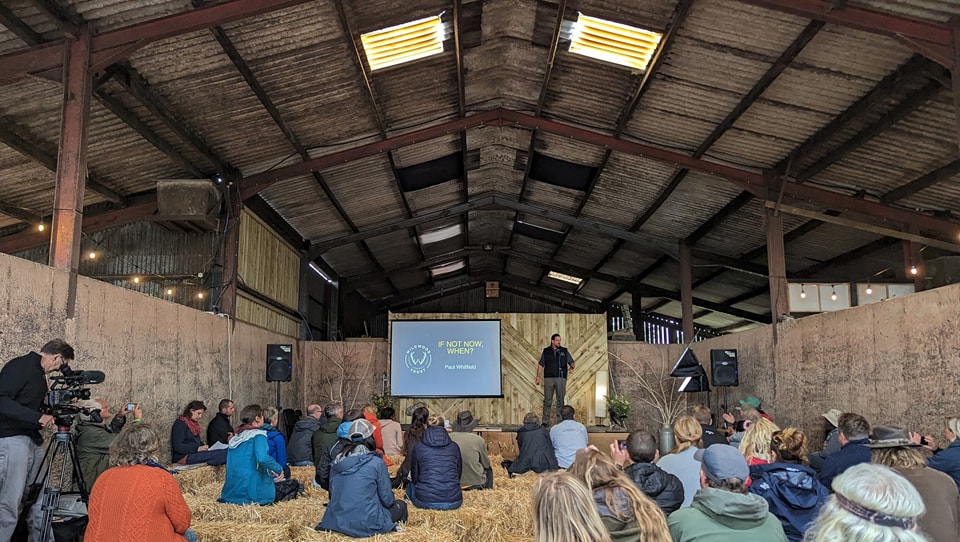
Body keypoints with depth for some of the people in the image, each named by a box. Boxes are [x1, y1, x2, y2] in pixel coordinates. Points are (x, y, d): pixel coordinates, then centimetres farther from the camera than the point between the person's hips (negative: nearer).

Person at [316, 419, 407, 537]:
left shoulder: (337, 461, 4)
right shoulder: (376, 463, -11)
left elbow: (333, 494, 13)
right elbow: (387, 499, -3)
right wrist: (392, 501, 19)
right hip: (366, 524, -6)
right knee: (401, 505, 20)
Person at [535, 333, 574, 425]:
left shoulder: (564, 351, 10)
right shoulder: (546, 351, 10)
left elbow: (571, 362, 14)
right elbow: (541, 364, 12)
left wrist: (571, 367, -9)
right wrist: (538, 376, 4)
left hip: (561, 378, 0)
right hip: (548, 378, 0)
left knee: (560, 400, 2)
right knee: (547, 400, 0)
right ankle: (545, 421, 4)